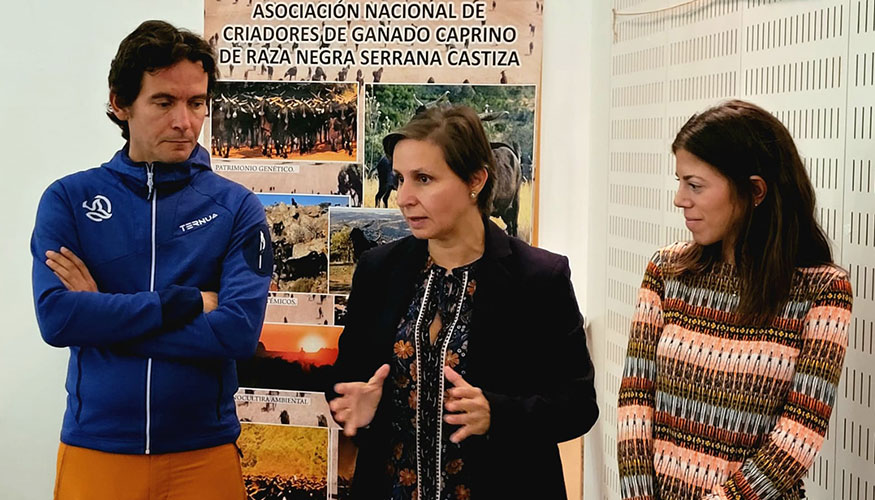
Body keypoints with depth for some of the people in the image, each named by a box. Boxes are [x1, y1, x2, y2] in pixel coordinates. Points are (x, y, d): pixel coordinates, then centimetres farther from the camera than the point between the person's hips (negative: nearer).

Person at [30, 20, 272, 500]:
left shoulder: (237, 207, -2)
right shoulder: (69, 199, 0)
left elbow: (239, 331, -15)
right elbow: (55, 317, -13)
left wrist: (102, 314, -14)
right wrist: (183, 303, -15)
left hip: (204, 452, 0)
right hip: (95, 447, 1)